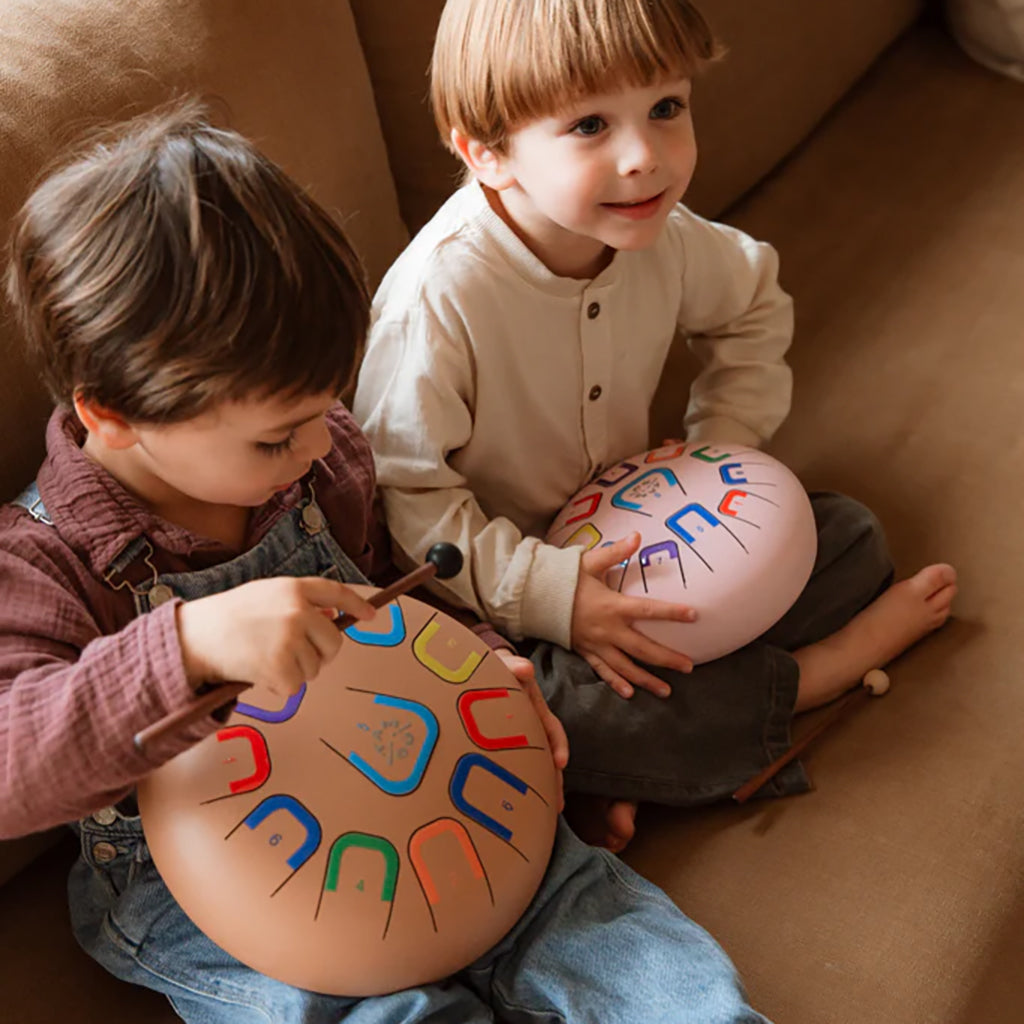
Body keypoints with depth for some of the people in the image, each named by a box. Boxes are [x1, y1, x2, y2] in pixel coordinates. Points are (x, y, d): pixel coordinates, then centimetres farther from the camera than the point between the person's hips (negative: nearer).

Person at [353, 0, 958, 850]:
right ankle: (813, 671, -10)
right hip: (502, 594, -6)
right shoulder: (435, 300, -30)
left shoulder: (661, 235, -9)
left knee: (851, 540, 1)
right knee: (553, 710, -36)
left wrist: (722, 451, -1)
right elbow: (401, 498, -25)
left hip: (638, 533, 7)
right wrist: (549, 595, -30)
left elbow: (755, 308, 12)